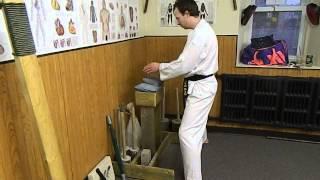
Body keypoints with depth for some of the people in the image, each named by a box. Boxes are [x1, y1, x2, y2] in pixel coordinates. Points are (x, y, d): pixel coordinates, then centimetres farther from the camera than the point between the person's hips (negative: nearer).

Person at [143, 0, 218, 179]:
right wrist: (164, 67, 11)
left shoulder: (199, 34, -25)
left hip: (201, 86, -11)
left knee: (187, 133, -10)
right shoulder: (203, 28, 8)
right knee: (198, 119, 36)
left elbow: (184, 65, -25)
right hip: (203, 83, 11)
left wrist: (159, 67, -12)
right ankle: (201, 138, 66)